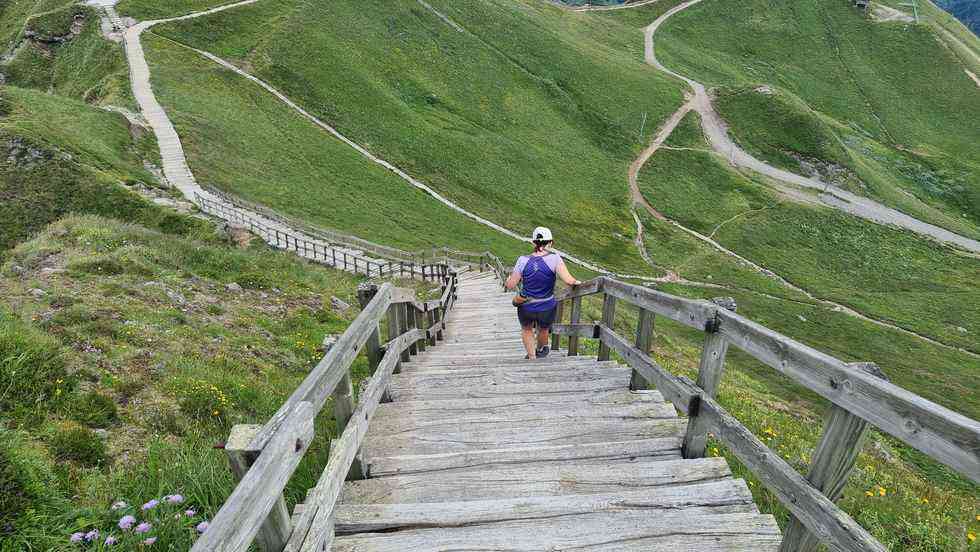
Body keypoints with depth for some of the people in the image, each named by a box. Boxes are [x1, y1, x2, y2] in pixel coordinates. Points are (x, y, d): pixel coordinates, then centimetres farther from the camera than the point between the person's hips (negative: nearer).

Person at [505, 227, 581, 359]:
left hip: (526, 307, 0)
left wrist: (509, 278, 12)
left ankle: (532, 357, 33)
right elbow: (569, 280, -27)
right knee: (543, 330, 33)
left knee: (526, 329, 33)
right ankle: (540, 350, 60)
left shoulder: (523, 260, -13)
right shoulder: (554, 258, -18)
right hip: (547, 309, 0)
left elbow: (510, 285, -8)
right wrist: (577, 282, -6)